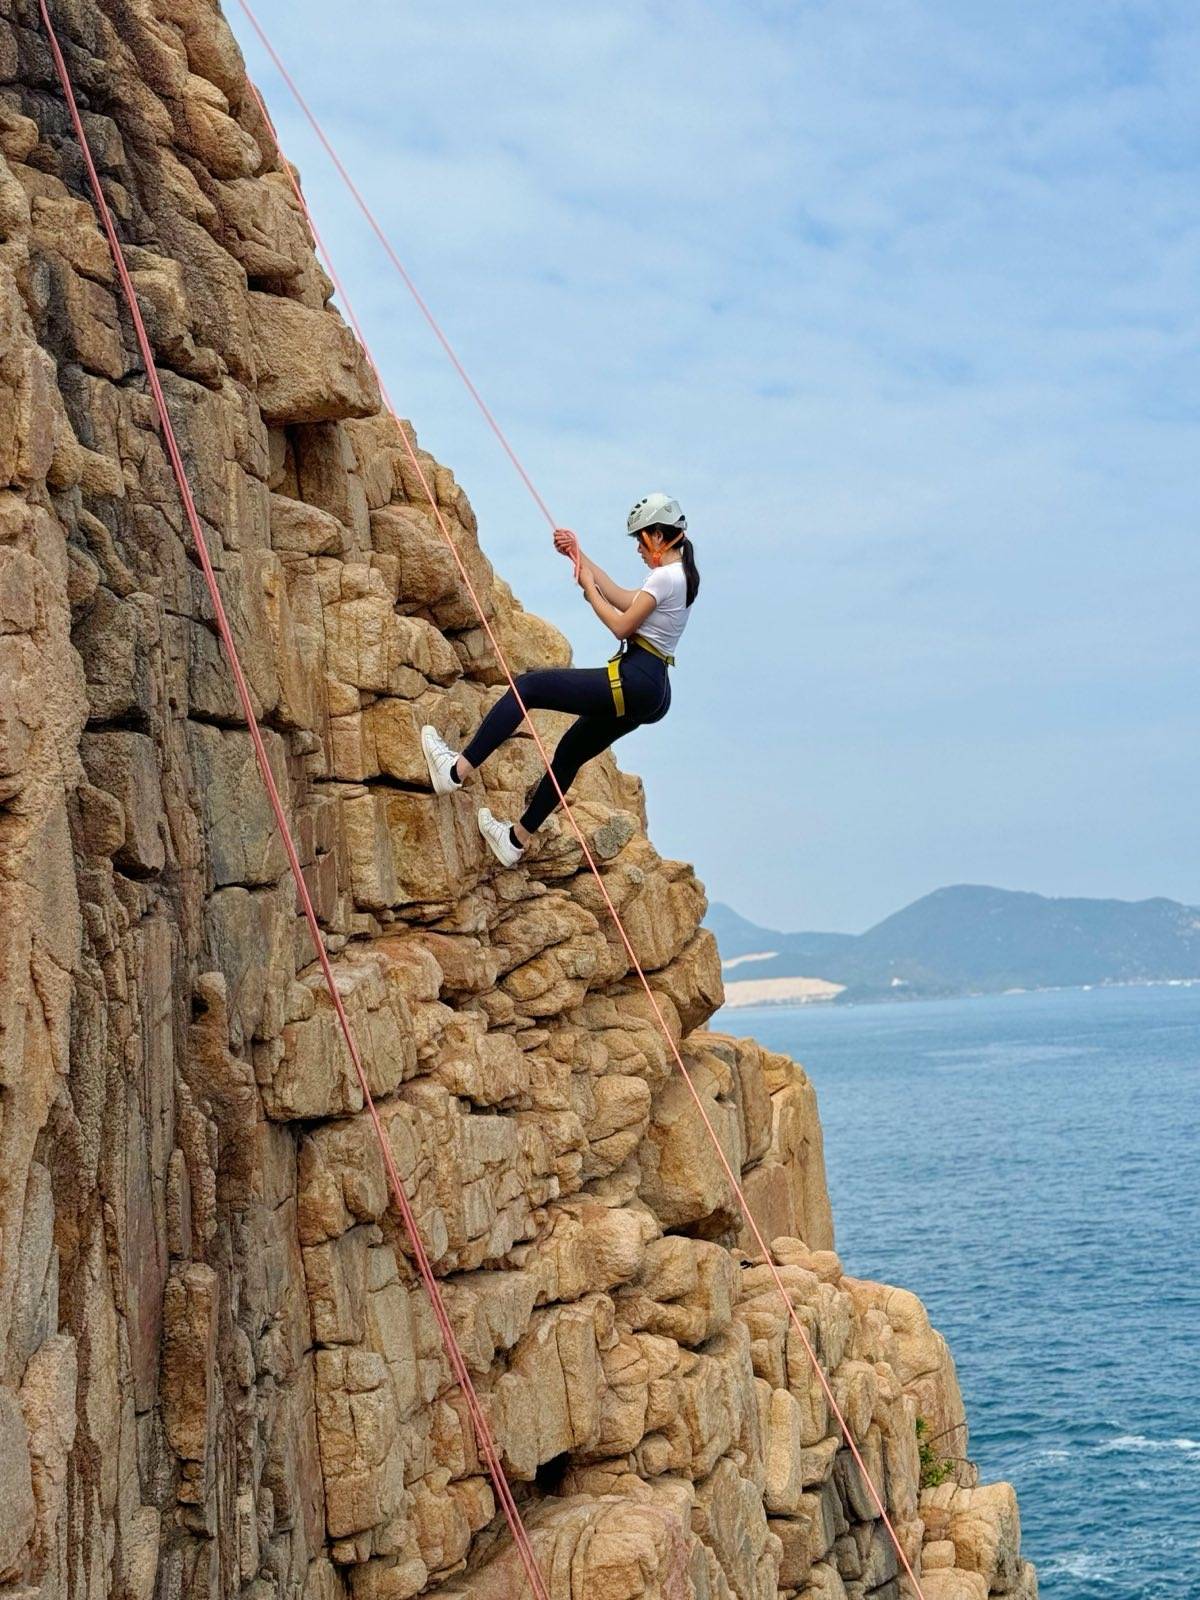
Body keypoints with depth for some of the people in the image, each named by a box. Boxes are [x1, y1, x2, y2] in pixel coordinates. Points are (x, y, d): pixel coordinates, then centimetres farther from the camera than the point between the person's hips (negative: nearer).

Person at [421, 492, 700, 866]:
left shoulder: (665, 577, -13)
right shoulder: (679, 576, 18)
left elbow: (621, 625, -15)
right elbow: (622, 598, 24)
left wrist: (588, 588, -1)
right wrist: (580, 557, 21)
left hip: (631, 681, -10)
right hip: (651, 691, 10)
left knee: (527, 687, -8)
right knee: (570, 751, 20)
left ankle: (458, 770, -11)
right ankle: (517, 838, 28)